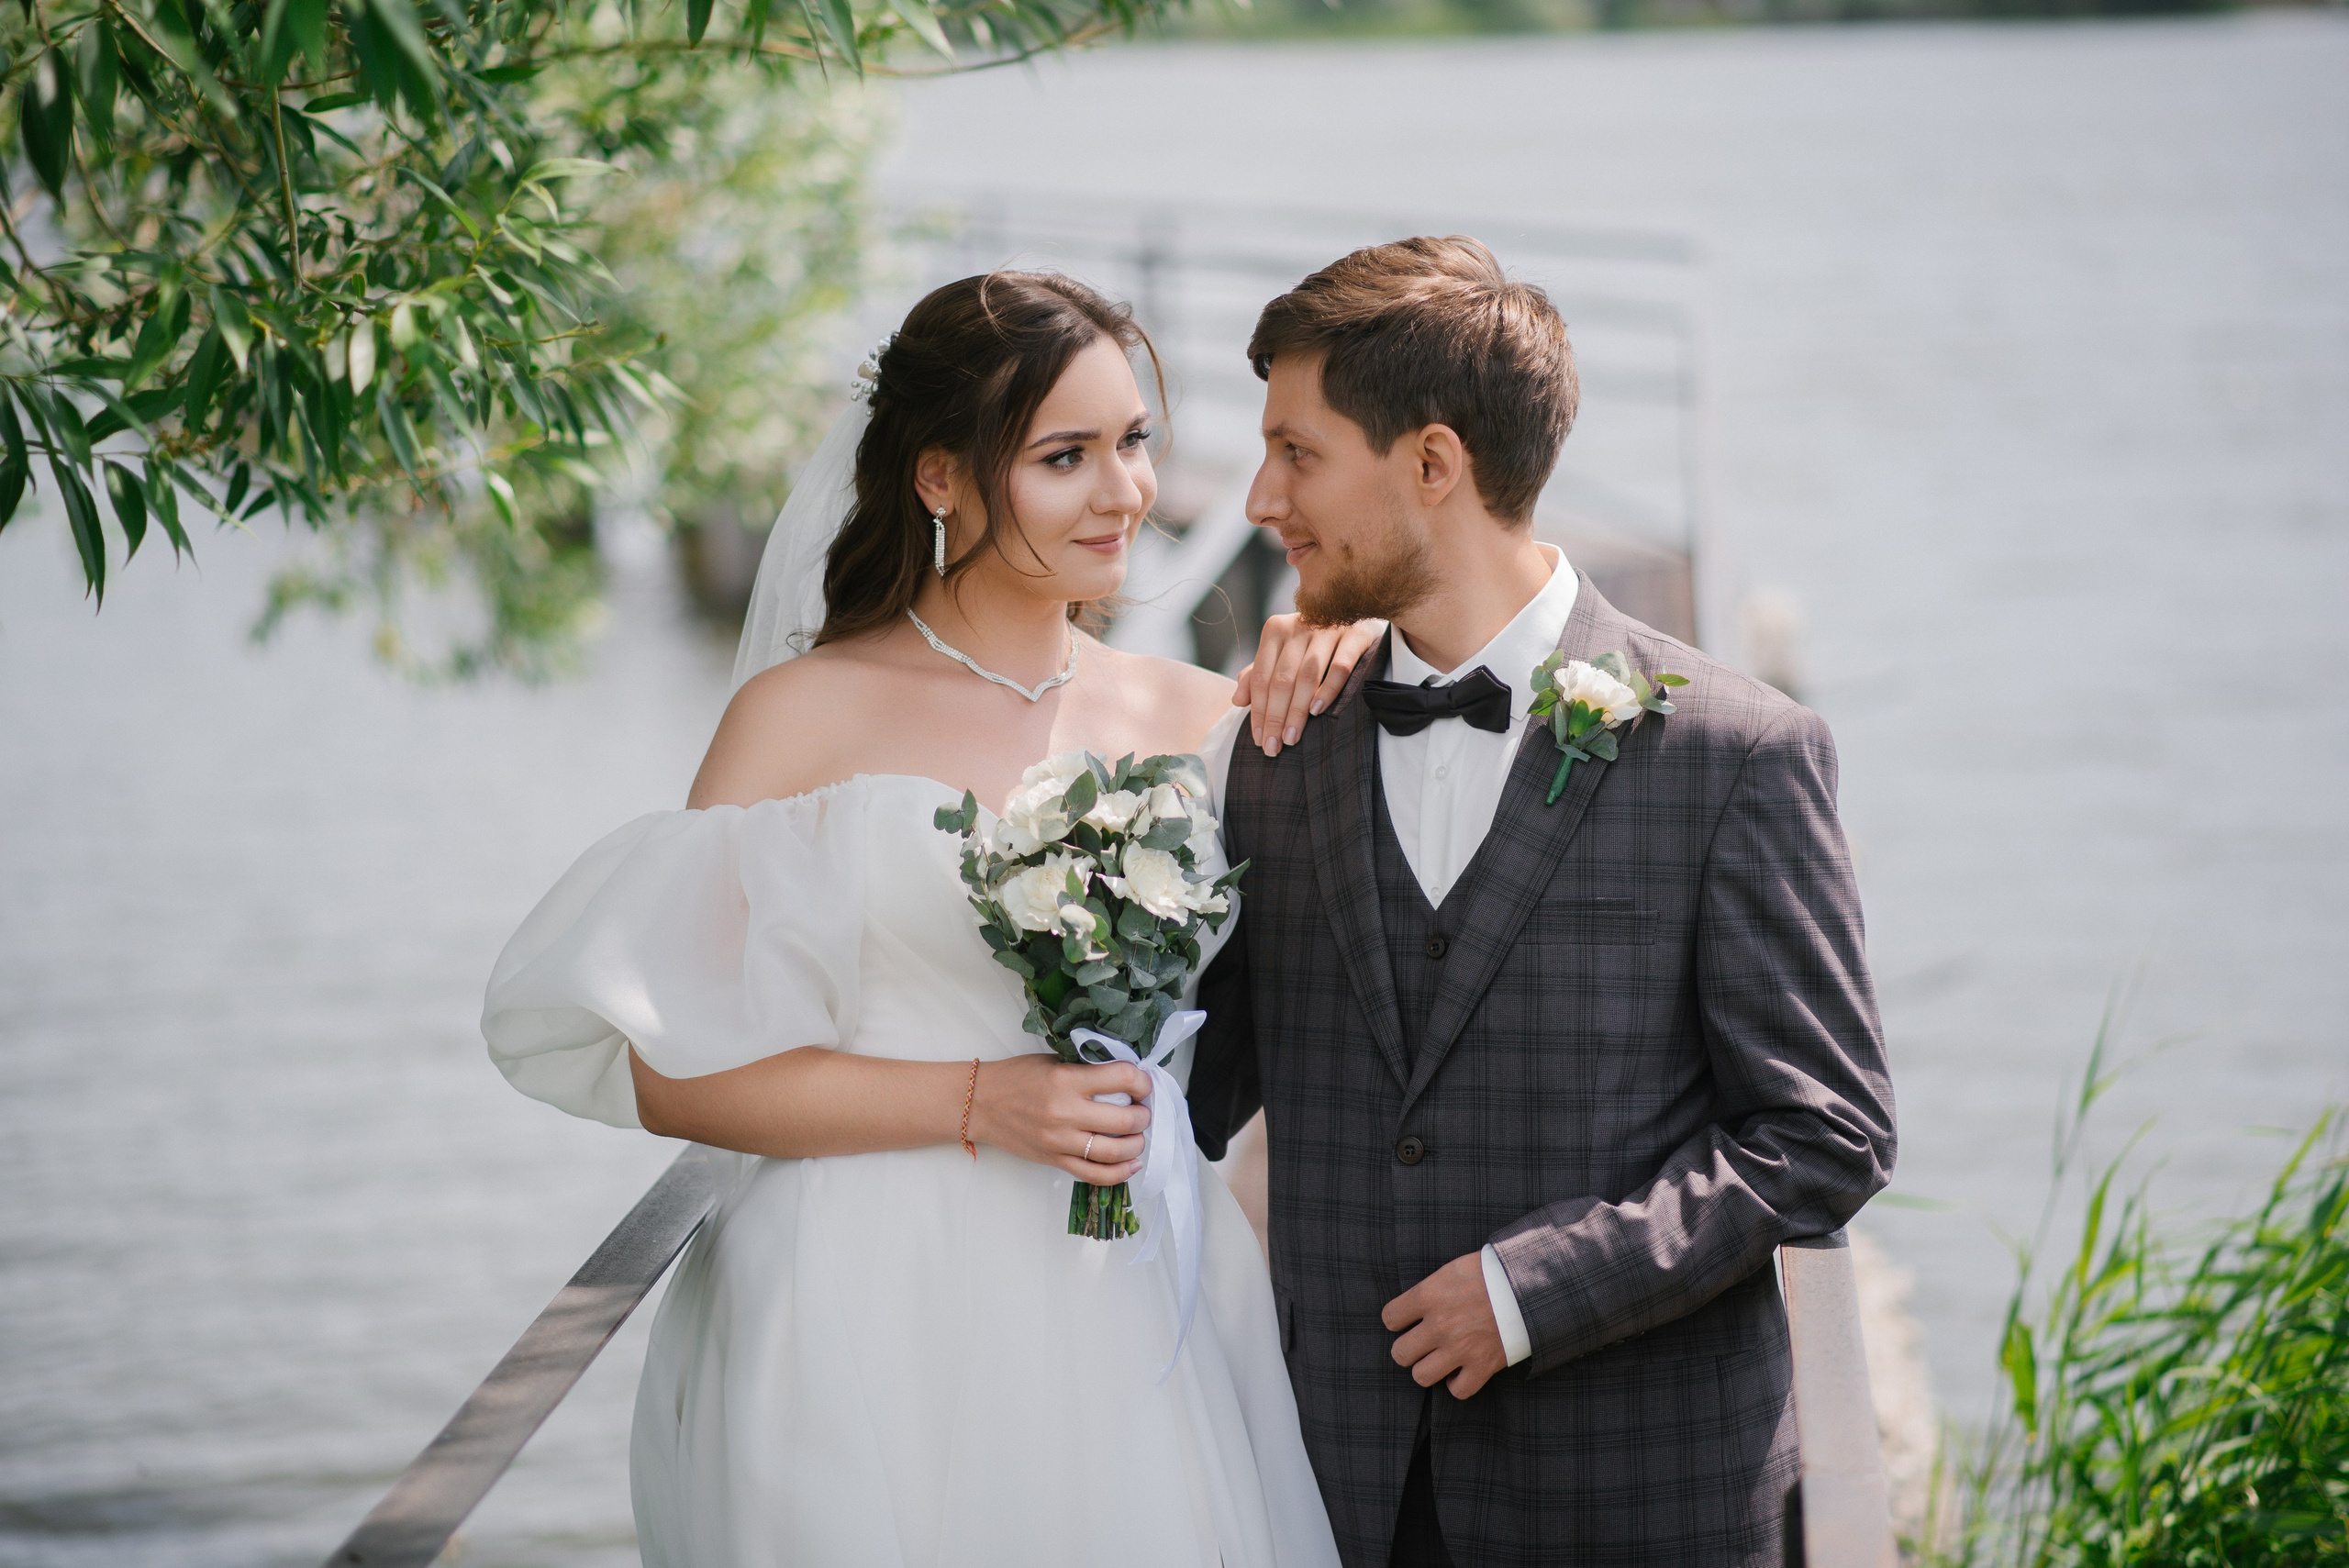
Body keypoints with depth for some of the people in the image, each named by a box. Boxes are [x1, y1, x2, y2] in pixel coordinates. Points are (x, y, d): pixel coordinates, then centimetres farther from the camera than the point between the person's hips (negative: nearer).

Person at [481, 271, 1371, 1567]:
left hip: (1122, 1335, 4)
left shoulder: (1197, 719, 7)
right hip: (882, 1338, -3)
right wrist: (977, 1106, -14)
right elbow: (668, 1072, -8)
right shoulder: (809, 716, -4)